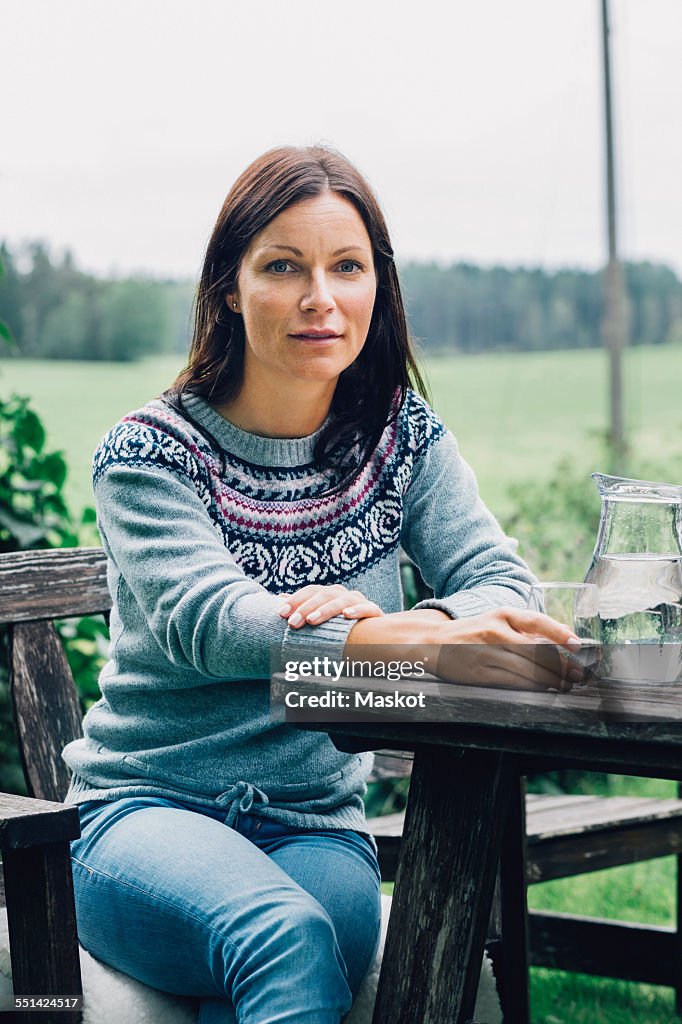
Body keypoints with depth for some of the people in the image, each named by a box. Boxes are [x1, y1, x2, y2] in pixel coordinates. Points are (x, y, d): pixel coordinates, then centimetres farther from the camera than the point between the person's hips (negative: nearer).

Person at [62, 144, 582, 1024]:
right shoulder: (147, 452, -5)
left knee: (339, 915, -32)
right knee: (286, 938, -34)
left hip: (316, 827, 3)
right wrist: (414, 644, -42)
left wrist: (380, 617, -30)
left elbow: (503, 584, -5)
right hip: (144, 813, -2)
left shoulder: (404, 439, 7)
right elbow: (203, 618, -23)